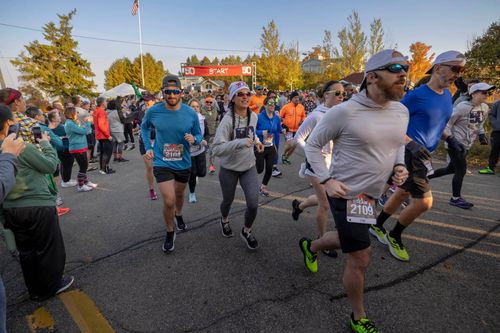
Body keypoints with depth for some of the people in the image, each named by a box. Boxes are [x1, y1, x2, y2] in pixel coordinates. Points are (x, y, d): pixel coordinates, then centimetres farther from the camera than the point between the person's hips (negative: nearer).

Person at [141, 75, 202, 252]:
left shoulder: (191, 113, -12)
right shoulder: (153, 111, -12)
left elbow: (199, 135, 0)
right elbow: (144, 127, 9)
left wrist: (194, 139, -23)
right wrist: (148, 147, -2)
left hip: (184, 163, 2)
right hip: (162, 163, -2)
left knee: (179, 194, 24)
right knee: (169, 201, -10)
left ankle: (178, 216, 57)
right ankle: (170, 232, 17)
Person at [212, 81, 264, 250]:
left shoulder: (253, 116, -4)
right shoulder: (228, 120, -22)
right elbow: (217, 149, -30)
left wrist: (256, 141, 2)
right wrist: (240, 142, -40)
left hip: (249, 167, 4)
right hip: (229, 169, -3)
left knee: (253, 204, -5)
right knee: (228, 200, 17)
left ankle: (246, 231, 25)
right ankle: (224, 220, 54)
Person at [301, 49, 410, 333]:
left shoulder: (401, 111, 2)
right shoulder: (344, 112, -18)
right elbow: (313, 145, -9)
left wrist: (400, 166, -2)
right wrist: (327, 180, -18)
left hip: (371, 194, 8)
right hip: (346, 193, -7)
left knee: (351, 241, 27)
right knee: (360, 259, 1)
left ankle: (311, 246, 57)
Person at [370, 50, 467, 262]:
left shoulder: (447, 95, 10)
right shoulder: (416, 95, -14)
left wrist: (449, 139, 9)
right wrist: (412, 144, -25)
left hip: (423, 155, 8)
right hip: (409, 154, -8)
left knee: (402, 193, 17)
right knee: (424, 202, -8)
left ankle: (377, 226, 36)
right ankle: (394, 236, 15)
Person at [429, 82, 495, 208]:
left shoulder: (485, 107, 6)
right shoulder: (463, 107, -17)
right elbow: (447, 122, -14)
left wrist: (481, 134, 5)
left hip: (466, 145, 8)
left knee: (451, 169, 12)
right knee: (461, 170, -3)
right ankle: (456, 198, 12)